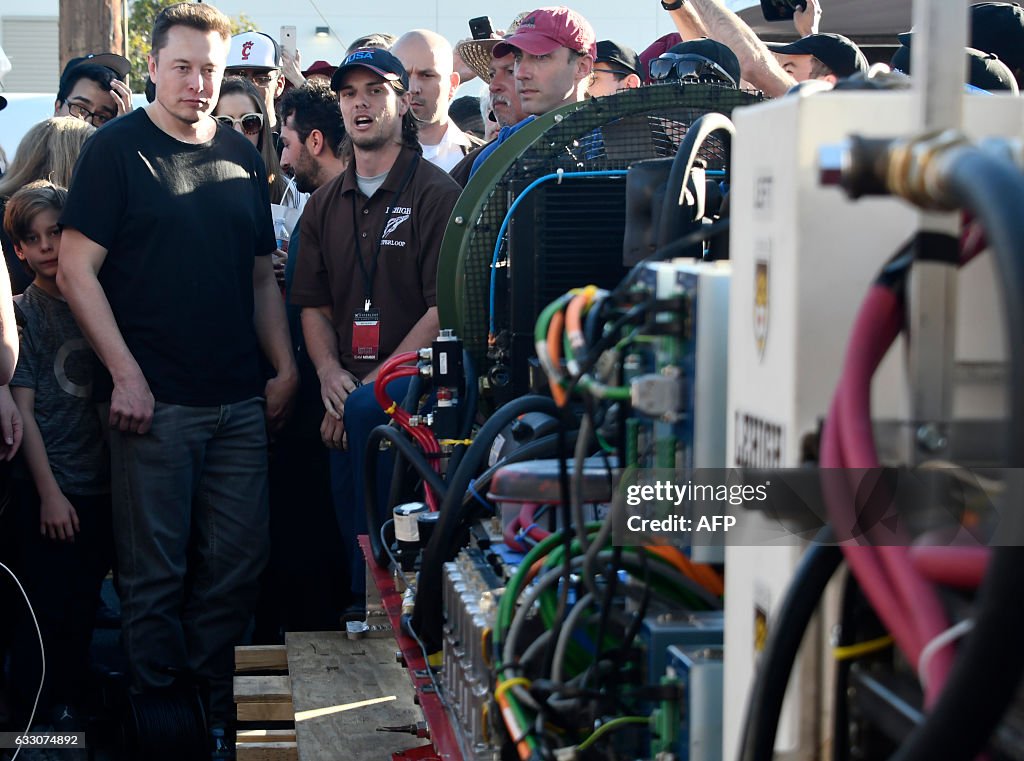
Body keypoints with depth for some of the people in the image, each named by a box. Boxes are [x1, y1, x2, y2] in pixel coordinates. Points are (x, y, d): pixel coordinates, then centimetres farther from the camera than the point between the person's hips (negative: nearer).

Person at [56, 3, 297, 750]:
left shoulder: (242, 156, 14)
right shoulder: (117, 149, -1)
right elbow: (77, 269, -6)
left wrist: (285, 367, 8)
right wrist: (125, 374, -12)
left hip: (240, 403, 5)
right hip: (154, 402, -5)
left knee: (236, 566, 7)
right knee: (155, 570, 1)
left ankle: (215, 708, 20)